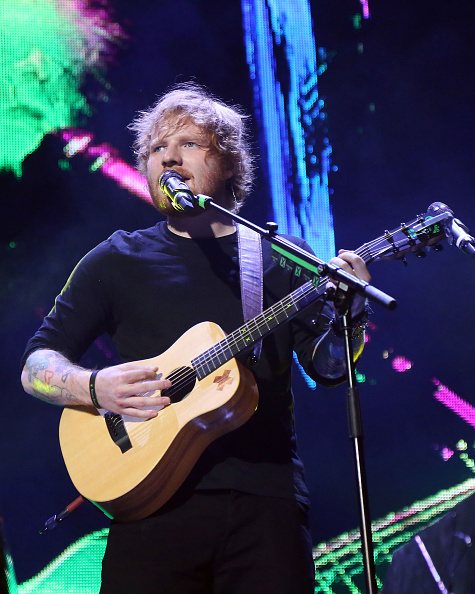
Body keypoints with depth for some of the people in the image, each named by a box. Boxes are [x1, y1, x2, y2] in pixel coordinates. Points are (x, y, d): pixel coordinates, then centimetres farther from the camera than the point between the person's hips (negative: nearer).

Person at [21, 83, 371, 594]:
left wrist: (349, 314, -14)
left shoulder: (284, 259, 11)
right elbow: (37, 364, 9)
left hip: (267, 499, 1)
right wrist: (95, 388, -12)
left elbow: (328, 367, 6)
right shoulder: (117, 260, 10)